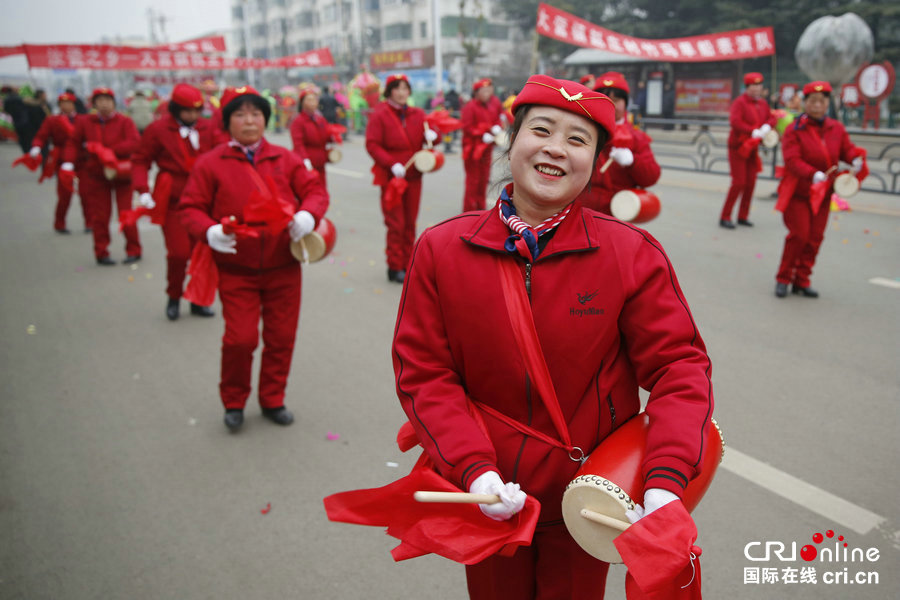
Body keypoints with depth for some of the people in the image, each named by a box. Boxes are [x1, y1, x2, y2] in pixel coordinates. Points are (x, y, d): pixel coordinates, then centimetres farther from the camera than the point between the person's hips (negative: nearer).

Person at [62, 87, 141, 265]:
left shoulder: (124, 121, -6)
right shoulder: (85, 122, 2)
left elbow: (134, 142, -19)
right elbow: (73, 143, 6)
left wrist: (111, 150, -26)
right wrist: (68, 163, -8)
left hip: (121, 174, -2)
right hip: (96, 175, 2)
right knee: (99, 216, 4)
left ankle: (133, 251, 13)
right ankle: (101, 253, 13)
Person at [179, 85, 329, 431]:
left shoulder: (285, 159, 6)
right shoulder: (210, 163, 0)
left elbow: (315, 190, 5)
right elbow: (190, 208, 1)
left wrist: (308, 214, -17)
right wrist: (209, 231, -20)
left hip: (283, 268, 2)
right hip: (236, 270, -2)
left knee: (281, 337, 8)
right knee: (240, 339, -4)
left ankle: (272, 400, 29)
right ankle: (234, 402, 22)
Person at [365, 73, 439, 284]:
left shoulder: (417, 114, 8)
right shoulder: (379, 115, -6)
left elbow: (431, 131, 12)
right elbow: (372, 145, -11)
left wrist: (432, 134, -14)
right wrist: (391, 164, -23)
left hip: (414, 176, 5)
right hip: (391, 177, -5)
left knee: (410, 222, 10)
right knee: (396, 223, -3)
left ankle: (407, 264, 21)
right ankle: (395, 268, 7)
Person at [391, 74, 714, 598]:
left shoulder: (634, 255, -12)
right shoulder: (441, 250, -10)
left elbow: (679, 365, -12)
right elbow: (423, 371, -9)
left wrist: (666, 481, -26)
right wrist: (473, 467, -21)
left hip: (587, 501, -1)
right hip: (489, 497, 1)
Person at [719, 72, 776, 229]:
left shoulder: (763, 103, 11)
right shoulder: (740, 102, -12)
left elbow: (771, 118, 16)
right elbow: (735, 121, -25)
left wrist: (767, 126, -7)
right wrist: (753, 131, -29)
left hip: (753, 148, 7)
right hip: (738, 147, -7)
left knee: (751, 182, 6)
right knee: (739, 183, -10)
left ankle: (743, 216, 16)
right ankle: (725, 217, -2)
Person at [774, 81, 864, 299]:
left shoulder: (836, 128, 6)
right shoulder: (794, 130, -11)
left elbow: (847, 149, 8)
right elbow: (792, 160, -21)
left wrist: (856, 159, -16)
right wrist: (813, 174, -36)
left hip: (822, 193, 5)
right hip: (797, 192, -5)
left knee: (815, 238, 5)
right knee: (799, 235, -9)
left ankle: (801, 281, 17)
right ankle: (783, 279, 8)